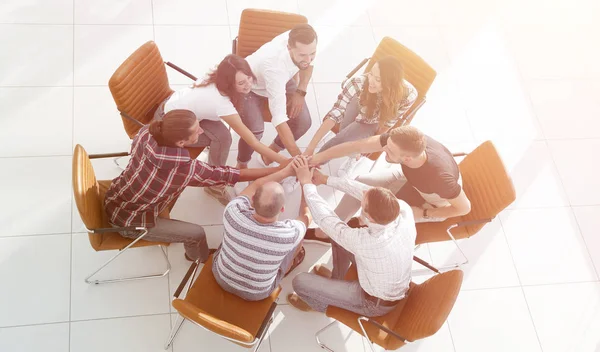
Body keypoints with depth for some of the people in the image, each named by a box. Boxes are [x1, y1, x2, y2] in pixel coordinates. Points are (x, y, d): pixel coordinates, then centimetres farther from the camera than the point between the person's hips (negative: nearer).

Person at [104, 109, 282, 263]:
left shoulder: (147, 132, -18)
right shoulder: (184, 168, -35)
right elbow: (226, 175, -25)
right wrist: (279, 169, -21)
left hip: (114, 199, 6)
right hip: (128, 222, -6)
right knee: (197, 233, 6)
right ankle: (202, 259, 40)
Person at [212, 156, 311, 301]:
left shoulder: (233, 212, -33)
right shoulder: (288, 234, -36)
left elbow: (255, 186, -10)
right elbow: (306, 215, -11)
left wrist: (286, 171, -10)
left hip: (222, 278, 2)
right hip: (256, 294, -2)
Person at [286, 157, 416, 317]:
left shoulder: (364, 241, -42)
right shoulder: (404, 210, -28)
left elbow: (324, 218, -29)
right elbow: (366, 191, -13)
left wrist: (307, 183, -15)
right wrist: (327, 179, -7)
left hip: (375, 303, -6)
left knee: (299, 281, -1)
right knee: (339, 236, 12)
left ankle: (319, 304, 33)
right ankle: (335, 279, 38)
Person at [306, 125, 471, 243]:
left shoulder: (439, 176, -45)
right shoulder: (403, 141, -34)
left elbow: (464, 207, -28)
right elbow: (358, 146, -26)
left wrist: (422, 214, -21)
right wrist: (316, 158, -25)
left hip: (434, 204, -5)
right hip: (411, 179, 5)